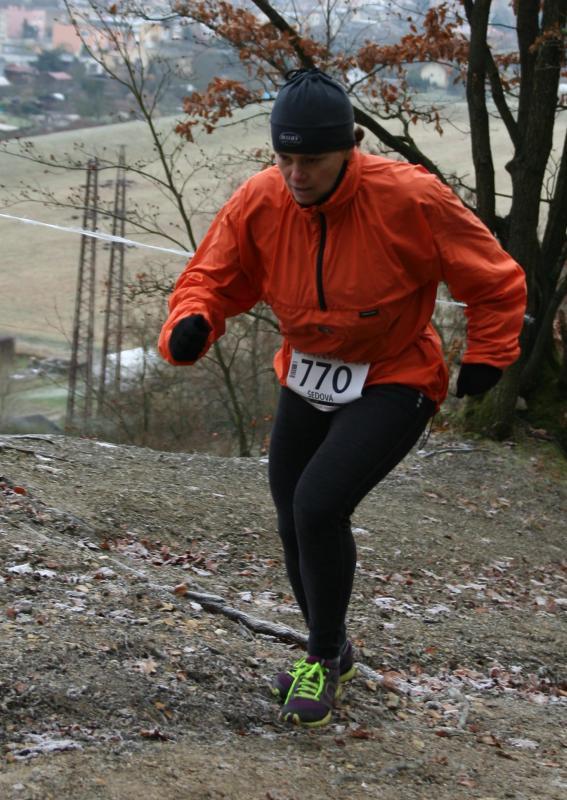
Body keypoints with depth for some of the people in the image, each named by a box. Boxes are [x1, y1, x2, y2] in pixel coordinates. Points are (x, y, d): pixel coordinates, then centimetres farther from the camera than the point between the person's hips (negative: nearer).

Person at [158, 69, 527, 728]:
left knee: (318, 506, -22)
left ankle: (324, 658, 3)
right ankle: (328, 652, 39)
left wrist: (485, 358, -9)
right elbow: (213, 276, -3)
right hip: (307, 381, 5)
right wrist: (190, 326, -24)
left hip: (393, 384, -5)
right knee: (295, 521, 11)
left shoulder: (408, 199, -24)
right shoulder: (258, 203, -14)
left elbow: (494, 281, -10)